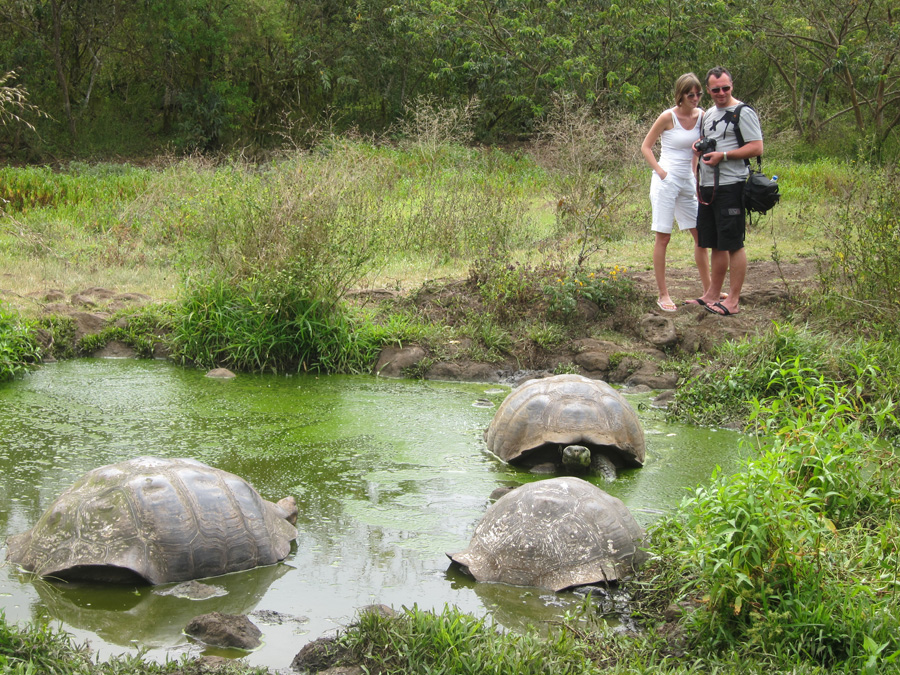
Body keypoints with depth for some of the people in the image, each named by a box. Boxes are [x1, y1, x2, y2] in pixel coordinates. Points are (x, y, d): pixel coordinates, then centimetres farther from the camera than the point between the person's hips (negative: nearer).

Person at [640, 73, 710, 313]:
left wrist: (696, 176, 5)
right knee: (663, 237, -3)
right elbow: (645, 147, -3)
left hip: (688, 182, 6)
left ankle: (708, 289, 17)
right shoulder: (668, 117, -9)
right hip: (666, 182, -6)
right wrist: (660, 171, -12)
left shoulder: (701, 115, 5)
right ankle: (663, 294, 2)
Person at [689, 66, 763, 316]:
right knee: (715, 244, 14)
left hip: (731, 186, -9)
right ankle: (712, 295, 22)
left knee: (733, 244, -6)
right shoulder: (708, 114, 19)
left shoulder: (743, 112, -7)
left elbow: (757, 147, -14)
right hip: (708, 187, 9)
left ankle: (733, 301, -4)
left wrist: (723, 156, -19)